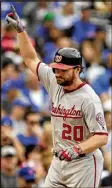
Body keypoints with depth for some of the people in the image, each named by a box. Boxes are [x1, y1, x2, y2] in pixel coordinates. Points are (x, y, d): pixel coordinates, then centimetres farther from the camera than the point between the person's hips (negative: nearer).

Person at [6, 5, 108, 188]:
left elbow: (102, 137, -21)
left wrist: (77, 149, -35)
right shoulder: (55, 84, 4)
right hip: (58, 162, 7)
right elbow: (31, 59, 16)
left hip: (83, 164, -7)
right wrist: (20, 30, 10)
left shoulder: (88, 99, -18)